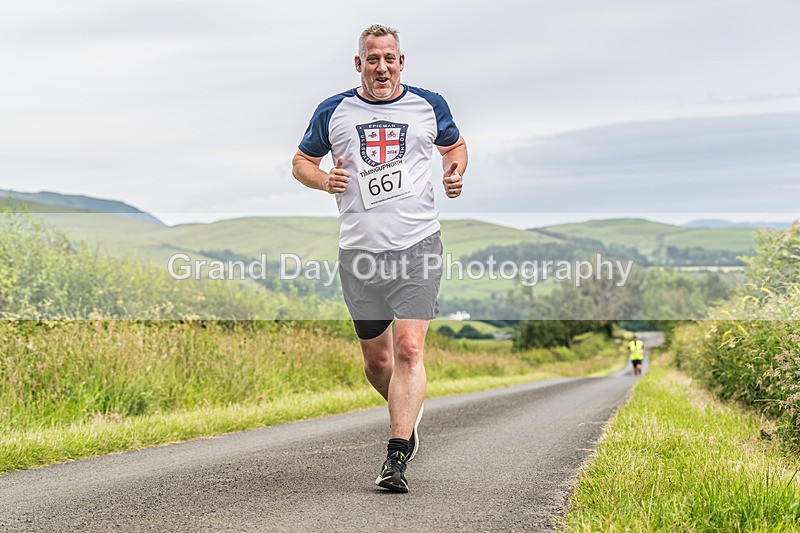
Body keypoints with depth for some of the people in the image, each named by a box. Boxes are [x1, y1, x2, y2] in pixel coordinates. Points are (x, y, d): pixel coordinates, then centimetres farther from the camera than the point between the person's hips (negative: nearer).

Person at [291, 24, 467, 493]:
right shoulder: (333, 112, 7)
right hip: (360, 250, 2)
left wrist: (456, 173, 1)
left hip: (418, 246, -2)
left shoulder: (429, 105, 6)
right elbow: (301, 161, 17)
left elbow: (455, 145, 23)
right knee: (376, 357, 9)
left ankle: (397, 457, -15)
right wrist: (324, 179, -5)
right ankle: (410, 412, 40)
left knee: (408, 349, -15)